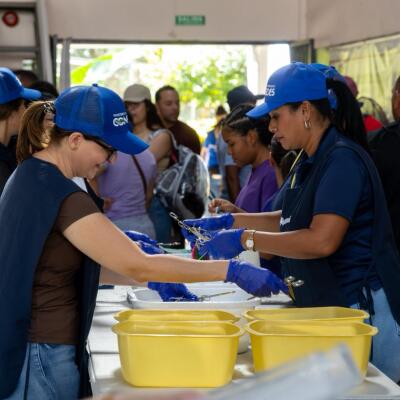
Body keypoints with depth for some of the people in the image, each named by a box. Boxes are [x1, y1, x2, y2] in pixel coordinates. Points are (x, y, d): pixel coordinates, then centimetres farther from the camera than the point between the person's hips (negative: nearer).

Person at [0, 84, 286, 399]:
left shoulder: (30, 176, 7)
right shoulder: (61, 195, -23)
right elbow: (139, 266, -24)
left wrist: (147, 277, 8)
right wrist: (232, 271, -20)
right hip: (43, 355, -10)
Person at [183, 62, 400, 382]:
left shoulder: (342, 158, -18)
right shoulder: (310, 161, 11)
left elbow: (322, 240, -27)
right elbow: (291, 221, 21)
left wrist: (245, 239, -21)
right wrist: (229, 221, 10)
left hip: (359, 306, -9)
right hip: (325, 304, 9)